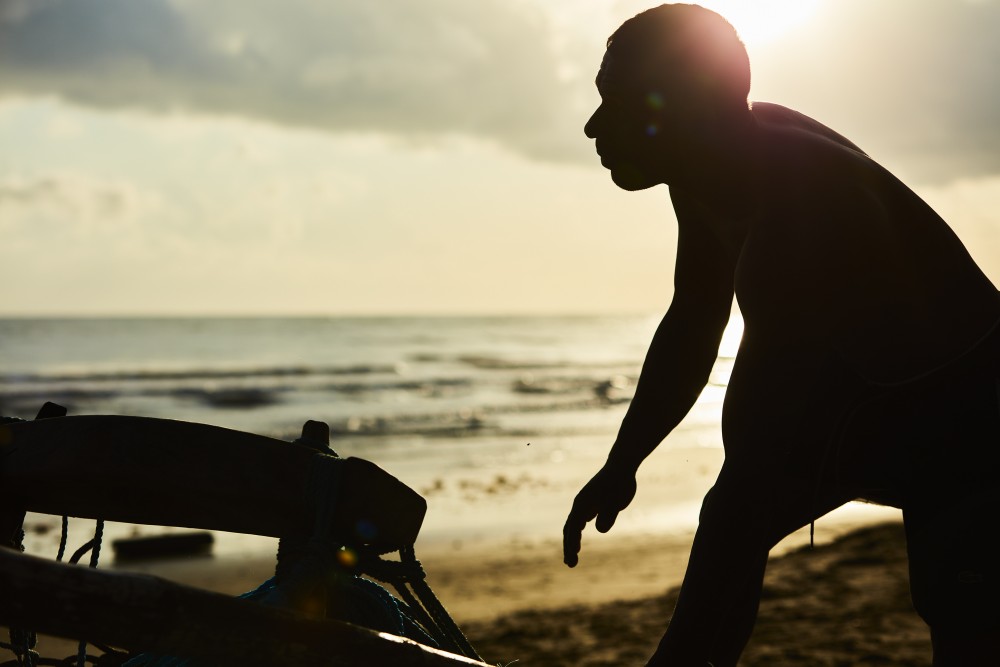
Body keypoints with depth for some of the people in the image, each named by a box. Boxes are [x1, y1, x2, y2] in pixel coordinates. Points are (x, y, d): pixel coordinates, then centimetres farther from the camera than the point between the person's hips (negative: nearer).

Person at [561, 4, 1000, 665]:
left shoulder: (800, 198, -35)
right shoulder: (717, 171, -6)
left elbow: (756, 456, -36)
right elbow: (692, 328, 10)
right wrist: (621, 469, 13)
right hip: (864, 397, 10)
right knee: (732, 519, 18)